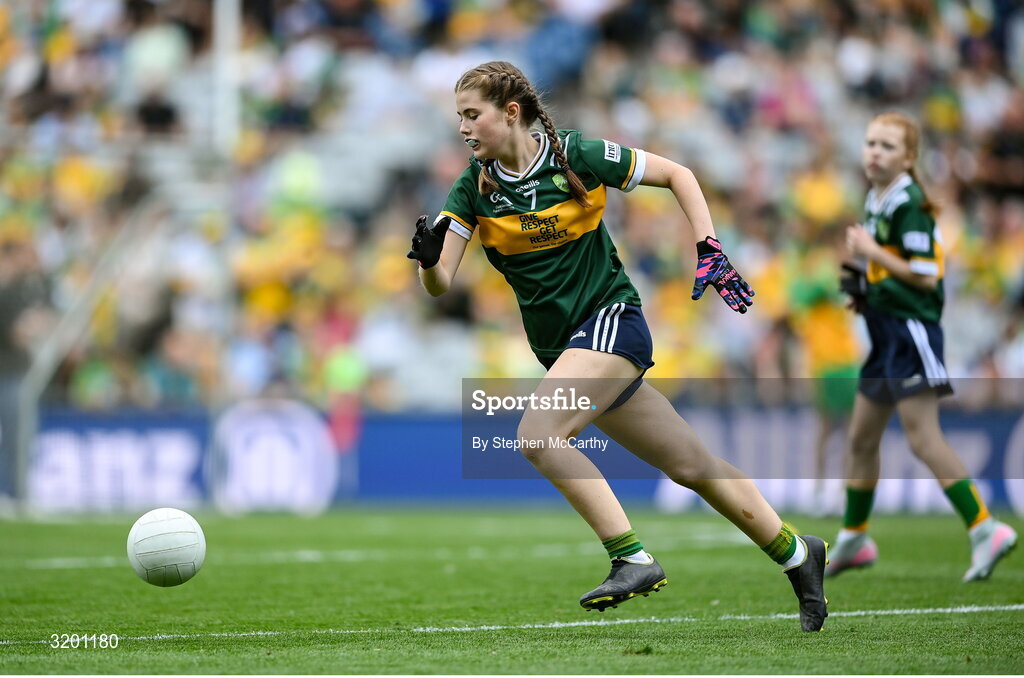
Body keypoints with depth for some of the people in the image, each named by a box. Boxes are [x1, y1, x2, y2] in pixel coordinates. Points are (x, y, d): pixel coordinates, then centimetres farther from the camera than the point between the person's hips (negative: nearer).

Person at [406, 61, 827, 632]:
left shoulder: (577, 155, -11)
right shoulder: (476, 186, 0)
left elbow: (677, 174, 0)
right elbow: (441, 284, -5)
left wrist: (710, 251, -9)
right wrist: (428, 259, -28)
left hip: (611, 319, -5)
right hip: (560, 345, 5)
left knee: (537, 433, -27)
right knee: (694, 466, 10)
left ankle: (633, 559, -23)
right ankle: (799, 555, 24)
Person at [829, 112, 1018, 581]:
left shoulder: (908, 205, -15)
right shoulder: (876, 201, 15)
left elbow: (926, 275, -20)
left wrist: (873, 253, -18)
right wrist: (864, 290, 12)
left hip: (912, 330, -10)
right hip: (887, 334, 10)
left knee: (923, 438, -15)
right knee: (860, 439, 15)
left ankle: (985, 530, -14)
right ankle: (853, 541, 28)